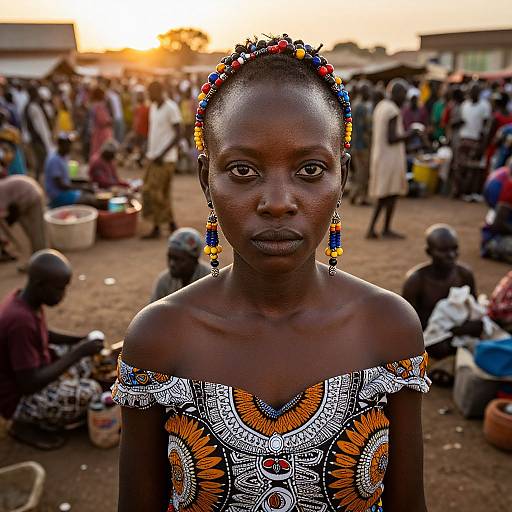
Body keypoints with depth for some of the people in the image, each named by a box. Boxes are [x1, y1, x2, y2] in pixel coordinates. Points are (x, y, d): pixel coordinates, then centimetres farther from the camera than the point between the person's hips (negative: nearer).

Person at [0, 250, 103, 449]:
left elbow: (43, 335, 14)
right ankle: (26, 425, -1)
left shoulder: (25, 300, -5)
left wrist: (80, 341, -1)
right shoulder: (20, 320, -33)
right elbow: (29, 384, -29)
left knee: (85, 361, 13)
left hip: (31, 375, 9)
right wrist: (76, 353, -24)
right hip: (17, 398, -9)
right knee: (91, 392, -21)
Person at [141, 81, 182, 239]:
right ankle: (171, 224, 18)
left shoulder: (171, 108, -12)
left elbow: (177, 135, -15)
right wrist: (149, 152, 16)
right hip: (154, 156, 8)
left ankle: (156, 227, 1)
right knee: (162, 193, 9)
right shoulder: (153, 107, 14)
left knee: (153, 191, -8)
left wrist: (162, 154, -19)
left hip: (166, 158, -8)